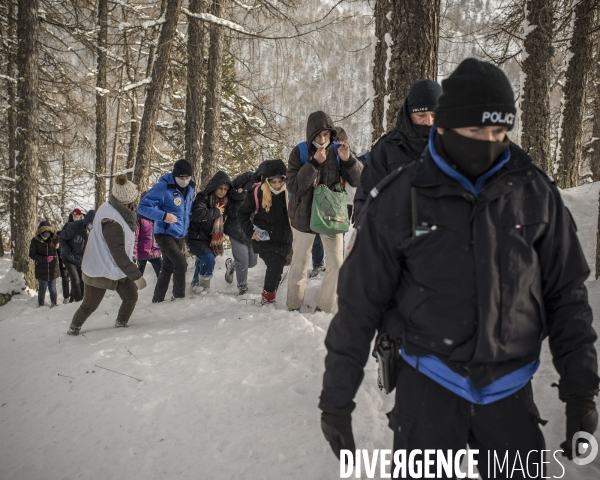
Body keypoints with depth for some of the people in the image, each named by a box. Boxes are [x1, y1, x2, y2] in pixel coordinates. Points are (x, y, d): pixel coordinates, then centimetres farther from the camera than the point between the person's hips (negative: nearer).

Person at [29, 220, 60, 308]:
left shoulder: (55, 238, -8)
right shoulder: (35, 241, -11)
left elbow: (60, 250, 10)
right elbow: (32, 254, -10)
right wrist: (45, 259, -18)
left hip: (53, 269, 1)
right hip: (41, 270, -1)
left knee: (52, 288, 10)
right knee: (42, 288, 7)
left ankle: (54, 303, 25)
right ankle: (41, 305, 21)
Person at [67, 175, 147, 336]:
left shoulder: (110, 208, -5)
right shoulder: (112, 221, -33)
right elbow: (119, 255, -31)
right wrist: (136, 275, -27)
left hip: (117, 268, 8)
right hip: (100, 271, -8)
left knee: (131, 296, 3)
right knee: (89, 306, 7)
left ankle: (121, 325, 21)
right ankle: (73, 328, 30)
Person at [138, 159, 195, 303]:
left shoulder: (190, 188, 5)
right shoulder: (163, 187, -17)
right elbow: (143, 207, -19)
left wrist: (188, 225, 10)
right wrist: (163, 216, -30)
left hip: (180, 236, 7)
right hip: (165, 235, -7)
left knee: (167, 269, 13)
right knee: (181, 263, -18)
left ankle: (157, 300, 23)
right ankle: (179, 297, -5)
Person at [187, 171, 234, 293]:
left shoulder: (226, 201, 5)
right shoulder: (203, 197, -17)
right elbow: (197, 214, -31)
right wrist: (216, 212, -21)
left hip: (213, 239, 7)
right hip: (198, 237, -7)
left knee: (202, 262, 18)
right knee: (209, 260, -19)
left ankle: (196, 285, 38)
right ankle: (203, 287, -2)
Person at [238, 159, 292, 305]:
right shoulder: (258, 193, -13)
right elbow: (242, 213, -1)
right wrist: (250, 232, -8)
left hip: (284, 242, 3)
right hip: (264, 240, -3)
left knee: (278, 269, 12)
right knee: (275, 266, -17)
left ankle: (270, 298, 32)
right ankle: (267, 297, 2)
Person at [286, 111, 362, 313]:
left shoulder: (337, 151, -6)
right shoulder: (299, 152, -11)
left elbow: (357, 181, -7)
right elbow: (292, 186, -19)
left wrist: (348, 160, -24)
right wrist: (314, 163, -28)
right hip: (304, 217, -1)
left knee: (336, 264, 2)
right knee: (299, 264, 10)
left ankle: (324, 308, 16)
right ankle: (294, 307, 26)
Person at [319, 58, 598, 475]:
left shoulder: (534, 192, -3)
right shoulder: (400, 200, -9)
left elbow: (566, 294, 5)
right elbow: (359, 304, -4)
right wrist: (337, 398, -2)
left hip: (510, 390, 2)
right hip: (429, 383, -2)